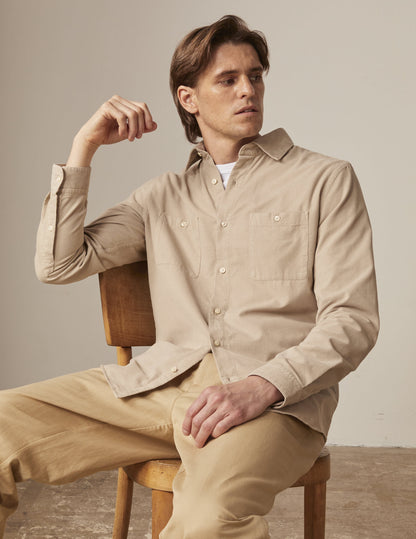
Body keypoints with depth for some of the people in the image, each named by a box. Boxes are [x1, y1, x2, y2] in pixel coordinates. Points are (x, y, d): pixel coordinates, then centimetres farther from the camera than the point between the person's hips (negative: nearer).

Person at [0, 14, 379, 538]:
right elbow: (59, 264, 12)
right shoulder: (163, 195, 22)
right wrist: (84, 146, 8)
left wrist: (262, 386, -17)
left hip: (278, 392, -4)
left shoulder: (325, 179, 11)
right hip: (162, 379, 4)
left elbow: (352, 319, 0)